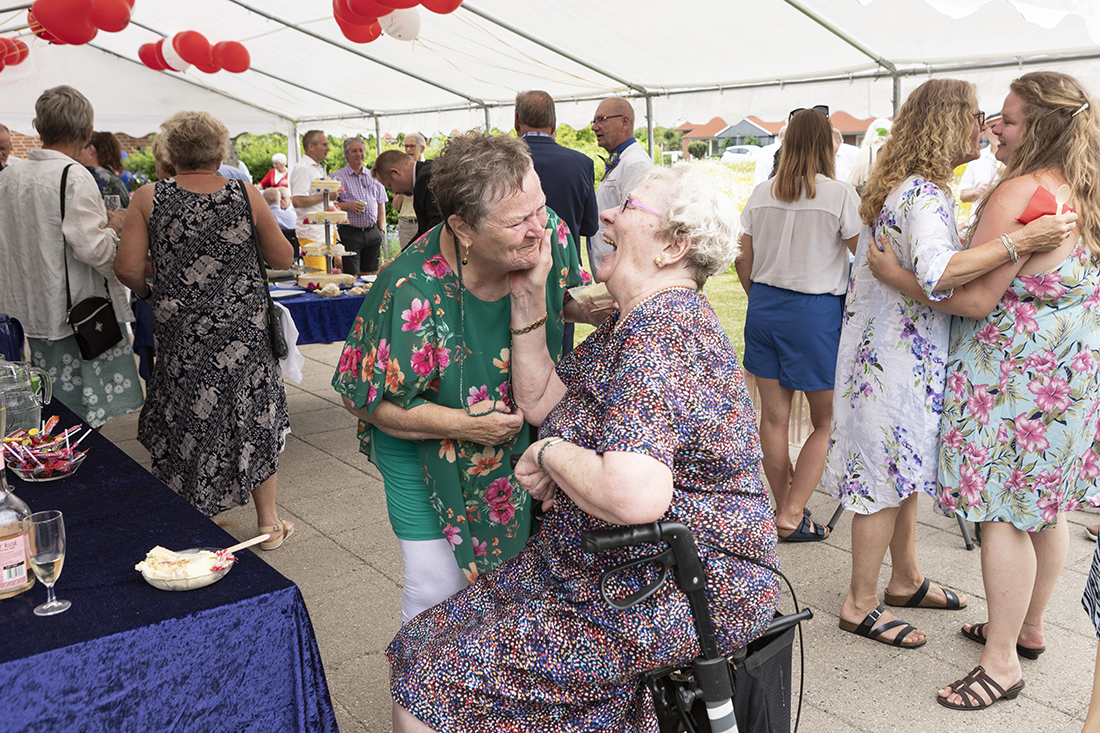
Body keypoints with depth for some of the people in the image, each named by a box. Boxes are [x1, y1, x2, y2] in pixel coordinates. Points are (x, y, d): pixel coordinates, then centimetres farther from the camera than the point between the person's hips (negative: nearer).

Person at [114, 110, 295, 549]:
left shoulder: (149, 199, -6)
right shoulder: (247, 196, -5)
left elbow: (127, 268, -9)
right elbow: (282, 259, 1)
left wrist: (148, 292, 11)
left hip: (181, 334, 0)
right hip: (245, 329, 1)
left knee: (188, 421, 13)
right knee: (254, 418, 13)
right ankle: (269, 523, 24)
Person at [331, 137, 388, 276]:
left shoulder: (373, 177, 15)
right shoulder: (337, 177, 2)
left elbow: (381, 204, 16)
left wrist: (381, 229, 7)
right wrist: (347, 206, -17)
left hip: (372, 232, 4)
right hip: (350, 232, -4)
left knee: (369, 274, 7)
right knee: (351, 276, -6)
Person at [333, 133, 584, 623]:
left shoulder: (548, 235, -18)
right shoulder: (412, 291, -33)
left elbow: (570, 301, 5)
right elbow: (363, 398, -20)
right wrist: (461, 425, -25)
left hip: (522, 437, 5)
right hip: (424, 449, -4)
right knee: (439, 591, 2)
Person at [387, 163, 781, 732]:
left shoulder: (659, 334, -24)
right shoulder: (635, 322, 11)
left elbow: (632, 497, -37)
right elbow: (540, 401, 11)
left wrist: (551, 453, -18)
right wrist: (528, 296, 2)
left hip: (674, 598, -10)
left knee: (429, 686, -8)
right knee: (423, 642, 11)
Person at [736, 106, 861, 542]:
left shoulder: (761, 194, 4)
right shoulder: (839, 195, -9)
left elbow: (744, 262, 8)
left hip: (764, 306, 5)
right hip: (817, 311, -5)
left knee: (774, 416, 11)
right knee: (827, 421, 9)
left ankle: (783, 510, 23)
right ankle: (791, 515, 6)